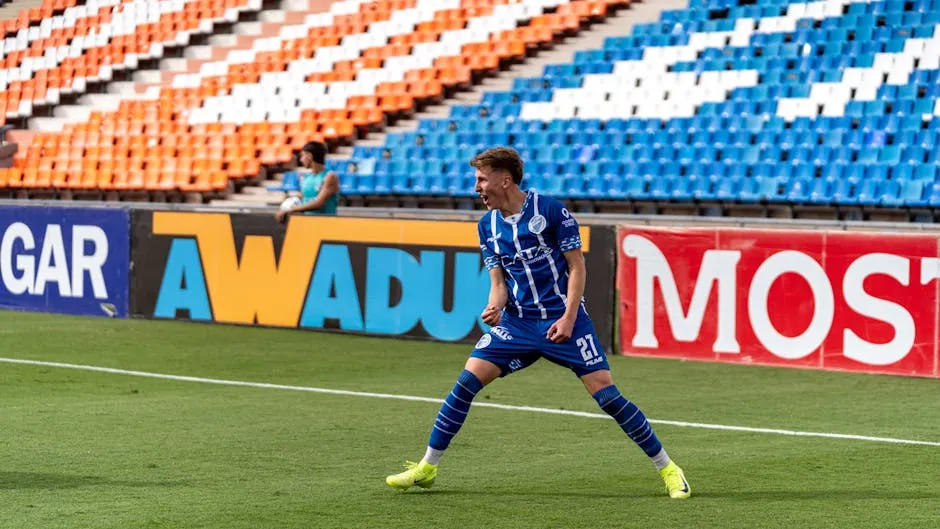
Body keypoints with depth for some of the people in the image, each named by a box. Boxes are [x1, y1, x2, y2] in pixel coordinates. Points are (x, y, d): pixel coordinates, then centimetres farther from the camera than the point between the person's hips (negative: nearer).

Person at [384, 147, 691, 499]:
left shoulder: (551, 211, -11)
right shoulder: (487, 225, 5)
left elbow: (576, 266, -8)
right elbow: (499, 281, 8)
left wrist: (568, 318, -16)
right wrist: (495, 307, -15)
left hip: (562, 318, -5)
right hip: (517, 322, 5)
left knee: (606, 393, -11)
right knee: (467, 381, -8)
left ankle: (667, 469, 2)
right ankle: (427, 467, 3)